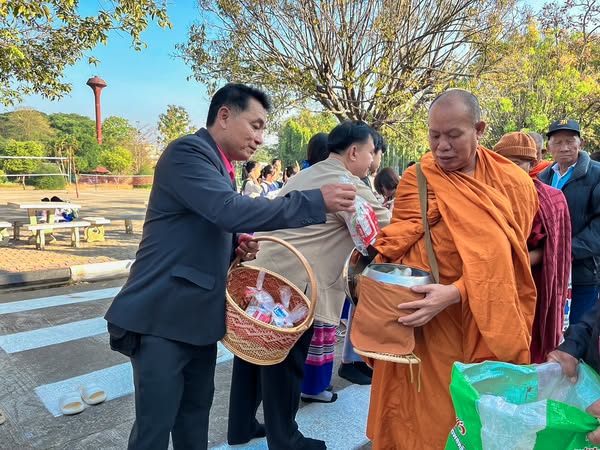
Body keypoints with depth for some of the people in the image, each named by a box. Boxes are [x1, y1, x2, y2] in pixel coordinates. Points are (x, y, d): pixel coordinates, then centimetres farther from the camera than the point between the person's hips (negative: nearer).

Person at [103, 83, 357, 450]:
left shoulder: (221, 167, 14)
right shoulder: (187, 151, -14)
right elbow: (229, 210, -29)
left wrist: (238, 245, 1)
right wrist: (316, 201, -26)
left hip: (200, 314, 9)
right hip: (163, 314, -9)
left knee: (196, 414, 19)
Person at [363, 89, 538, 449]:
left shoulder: (512, 183, -3)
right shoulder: (417, 180, -5)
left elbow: (503, 257, -9)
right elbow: (400, 247, -7)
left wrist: (455, 293, -24)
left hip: (489, 320, 1)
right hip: (432, 324, -1)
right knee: (430, 410, 10)